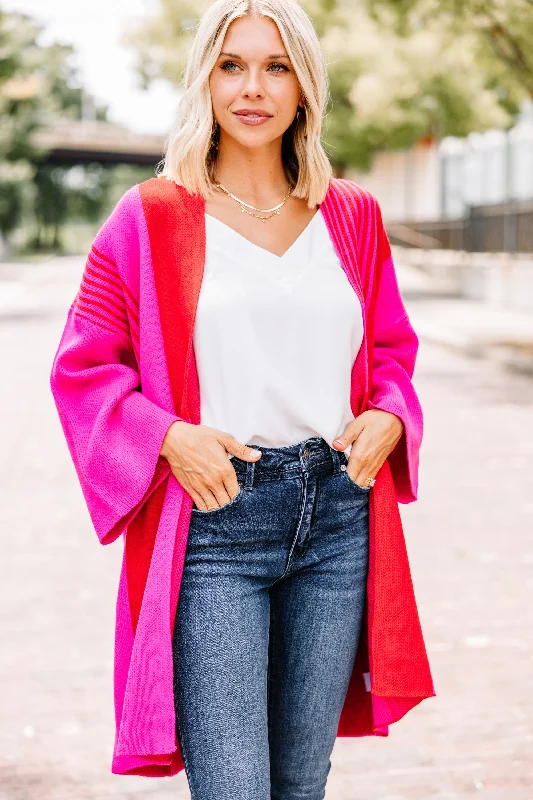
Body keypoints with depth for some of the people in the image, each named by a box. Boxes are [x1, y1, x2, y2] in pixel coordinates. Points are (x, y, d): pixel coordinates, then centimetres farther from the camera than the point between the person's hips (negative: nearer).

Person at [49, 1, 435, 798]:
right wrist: (167, 436, -13)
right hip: (214, 519, -4)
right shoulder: (151, 216, 0)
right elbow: (83, 365, 2)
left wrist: (387, 419, -1)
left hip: (338, 515, 4)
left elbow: (393, 350, 20)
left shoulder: (352, 215, 10)